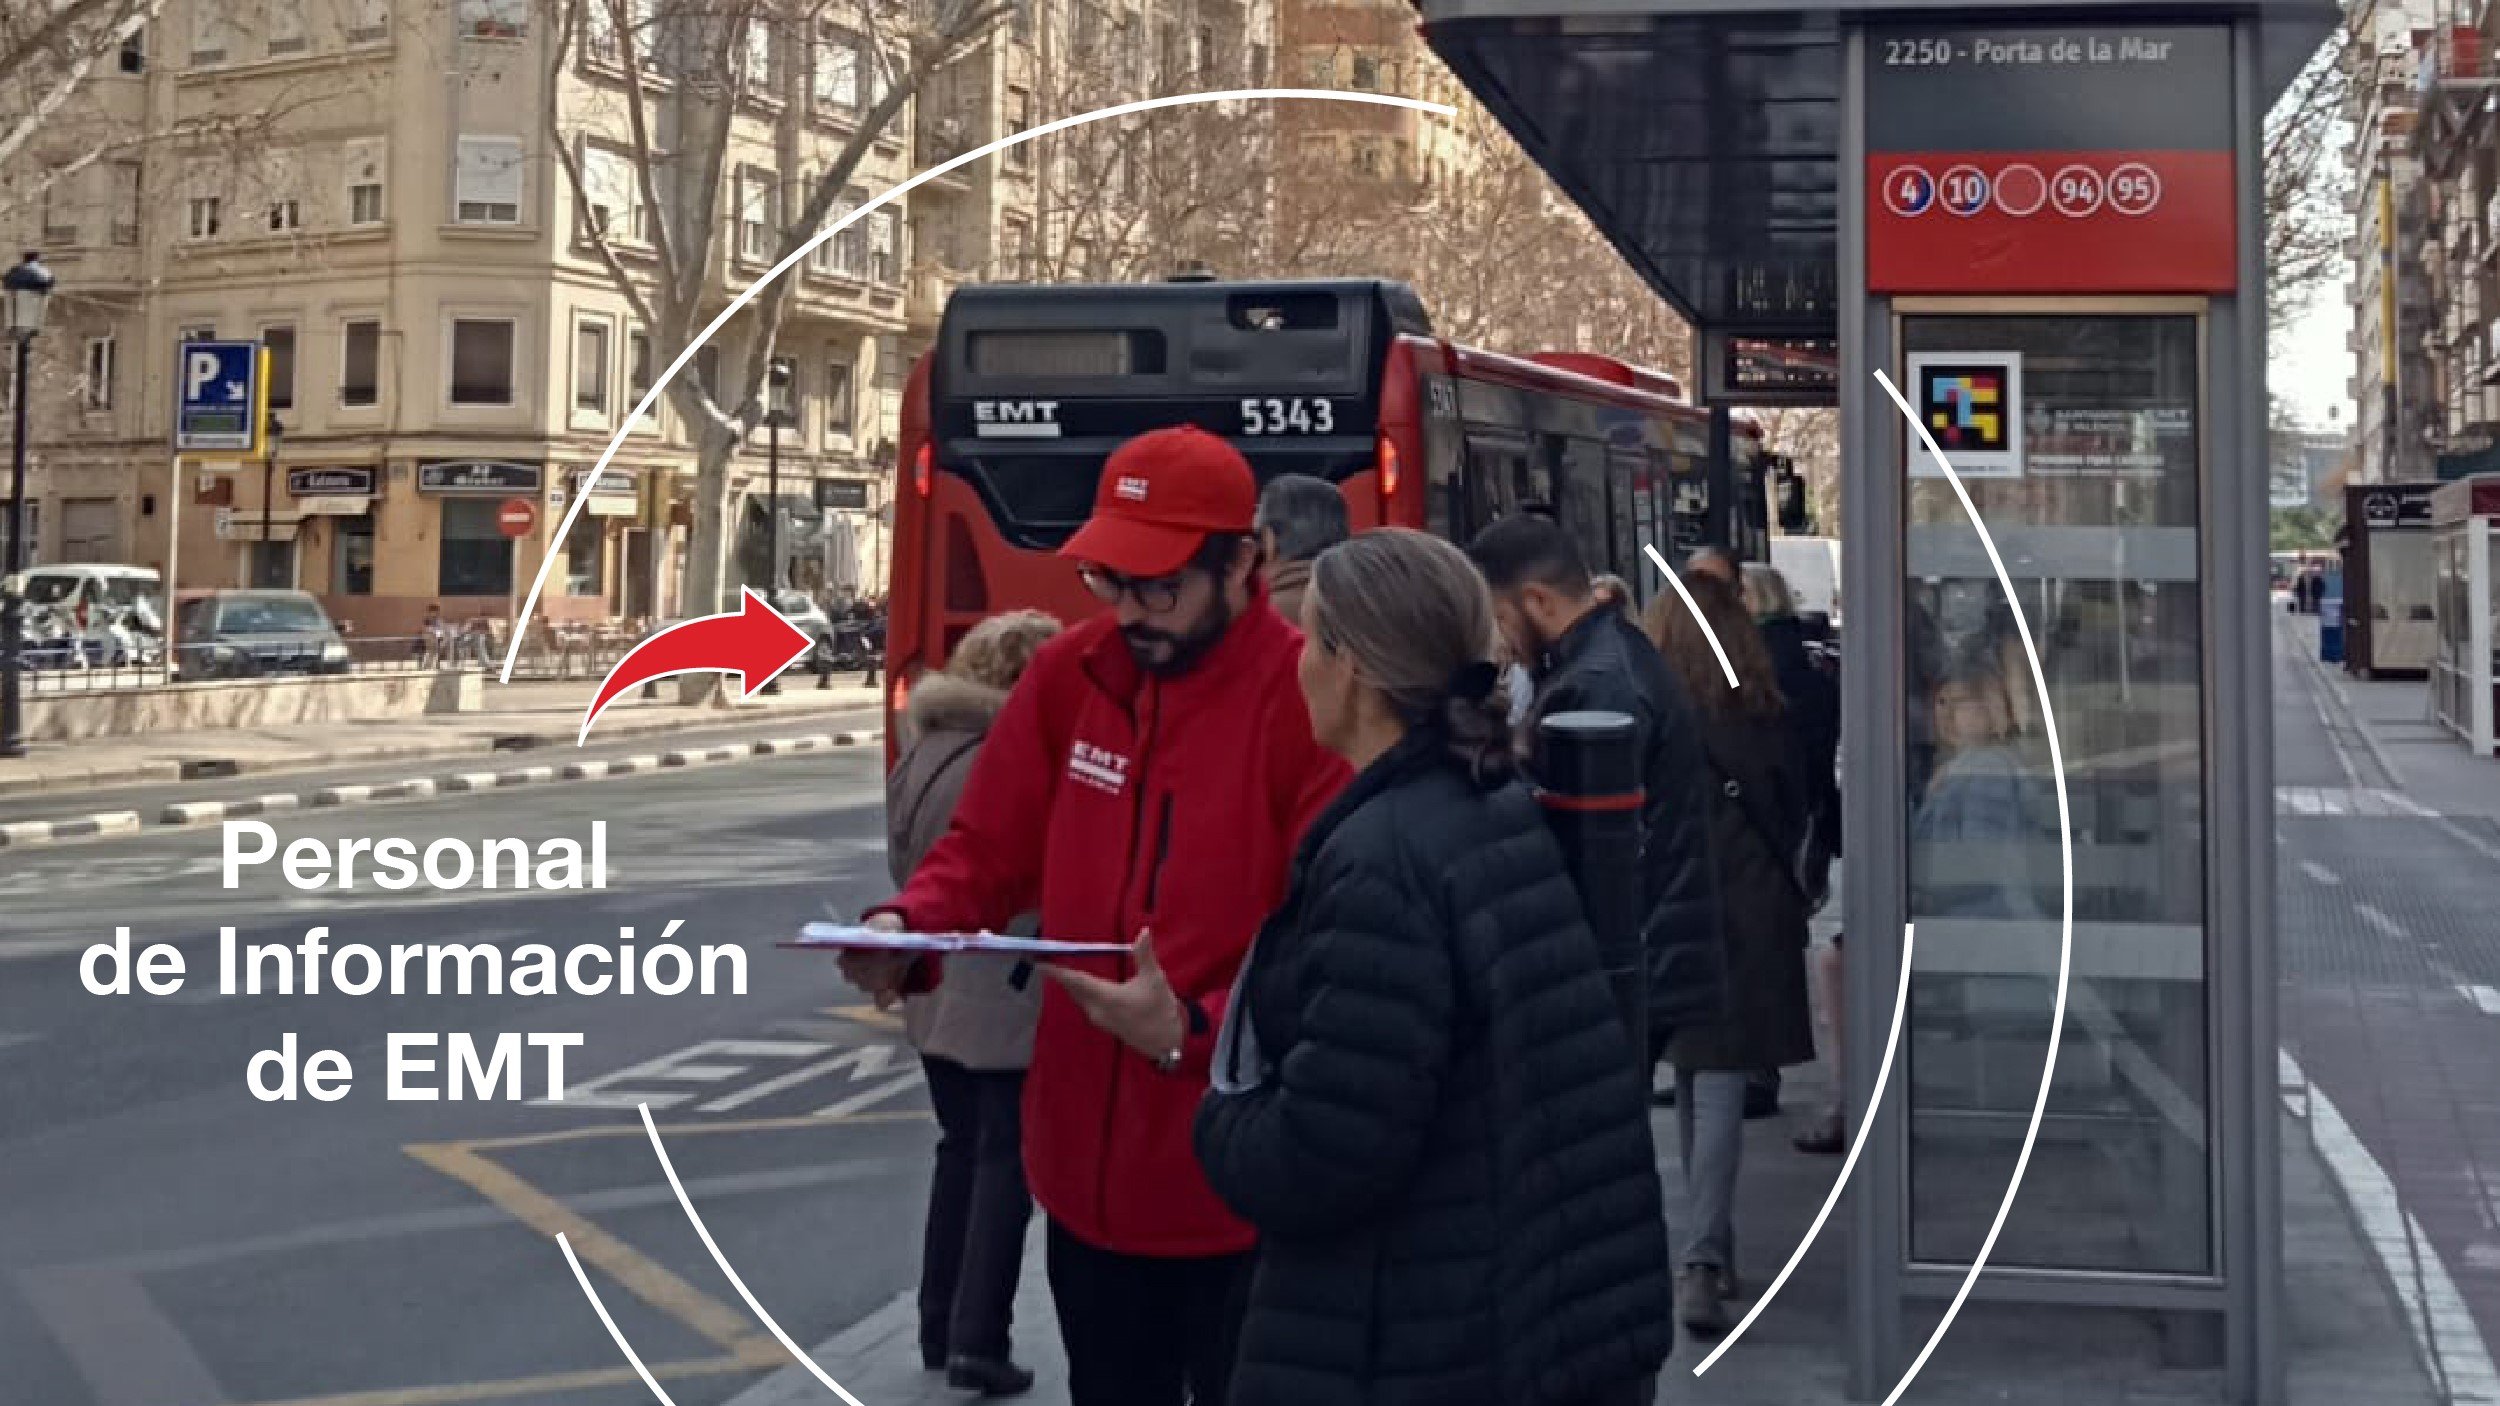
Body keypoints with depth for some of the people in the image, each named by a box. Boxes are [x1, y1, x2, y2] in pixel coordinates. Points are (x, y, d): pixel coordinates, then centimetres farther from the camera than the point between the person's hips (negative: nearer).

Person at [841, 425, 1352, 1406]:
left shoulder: (1313, 705, -17)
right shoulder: (1067, 677, 1)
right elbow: (990, 847, 8)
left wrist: (1196, 1031, -30)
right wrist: (910, 929, -12)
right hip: (1086, 1163, 5)